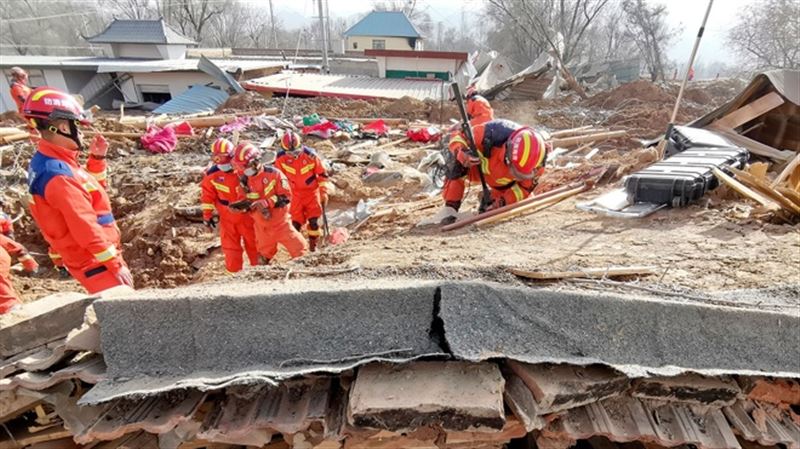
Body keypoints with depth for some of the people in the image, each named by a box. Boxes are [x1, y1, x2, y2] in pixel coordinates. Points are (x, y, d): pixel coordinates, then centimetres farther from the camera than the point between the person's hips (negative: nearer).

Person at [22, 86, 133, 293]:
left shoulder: (49, 162, 6)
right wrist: (116, 264, -21)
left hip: (93, 256, 10)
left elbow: (91, 189, 19)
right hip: (94, 260, -10)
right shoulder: (58, 175, -25)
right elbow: (86, 229, -26)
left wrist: (97, 159, 6)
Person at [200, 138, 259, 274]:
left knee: (253, 242, 13)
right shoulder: (212, 174, -11)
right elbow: (207, 195, 0)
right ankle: (234, 271, 25)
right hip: (227, 217, 1)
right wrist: (207, 215, 2)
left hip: (246, 214, -1)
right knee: (230, 246, 10)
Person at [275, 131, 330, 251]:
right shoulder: (281, 158, -12)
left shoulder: (310, 155, -18)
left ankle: (313, 244, 18)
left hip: (312, 191, -1)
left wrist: (324, 193, -6)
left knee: (313, 220, -4)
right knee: (296, 222, -1)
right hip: (295, 194, 1)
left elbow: (322, 174, -7)